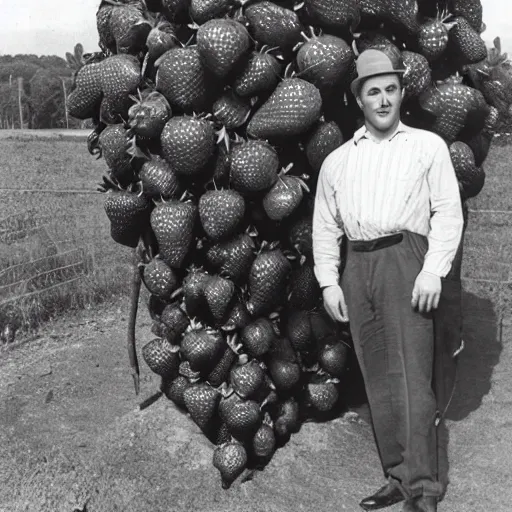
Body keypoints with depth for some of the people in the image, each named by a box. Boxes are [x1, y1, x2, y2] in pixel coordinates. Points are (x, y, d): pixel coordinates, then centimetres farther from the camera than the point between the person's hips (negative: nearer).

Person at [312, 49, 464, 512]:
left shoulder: (428, 146, 9)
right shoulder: (337, 161, 18)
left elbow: (448, 212, 1)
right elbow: (325, 226, 16)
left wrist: (433, 270, -11)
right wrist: (329, 282, 5)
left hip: (404, 258, -4)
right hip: (356, 267, 4)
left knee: (411, 374, -10)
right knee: (378, 378, 6)